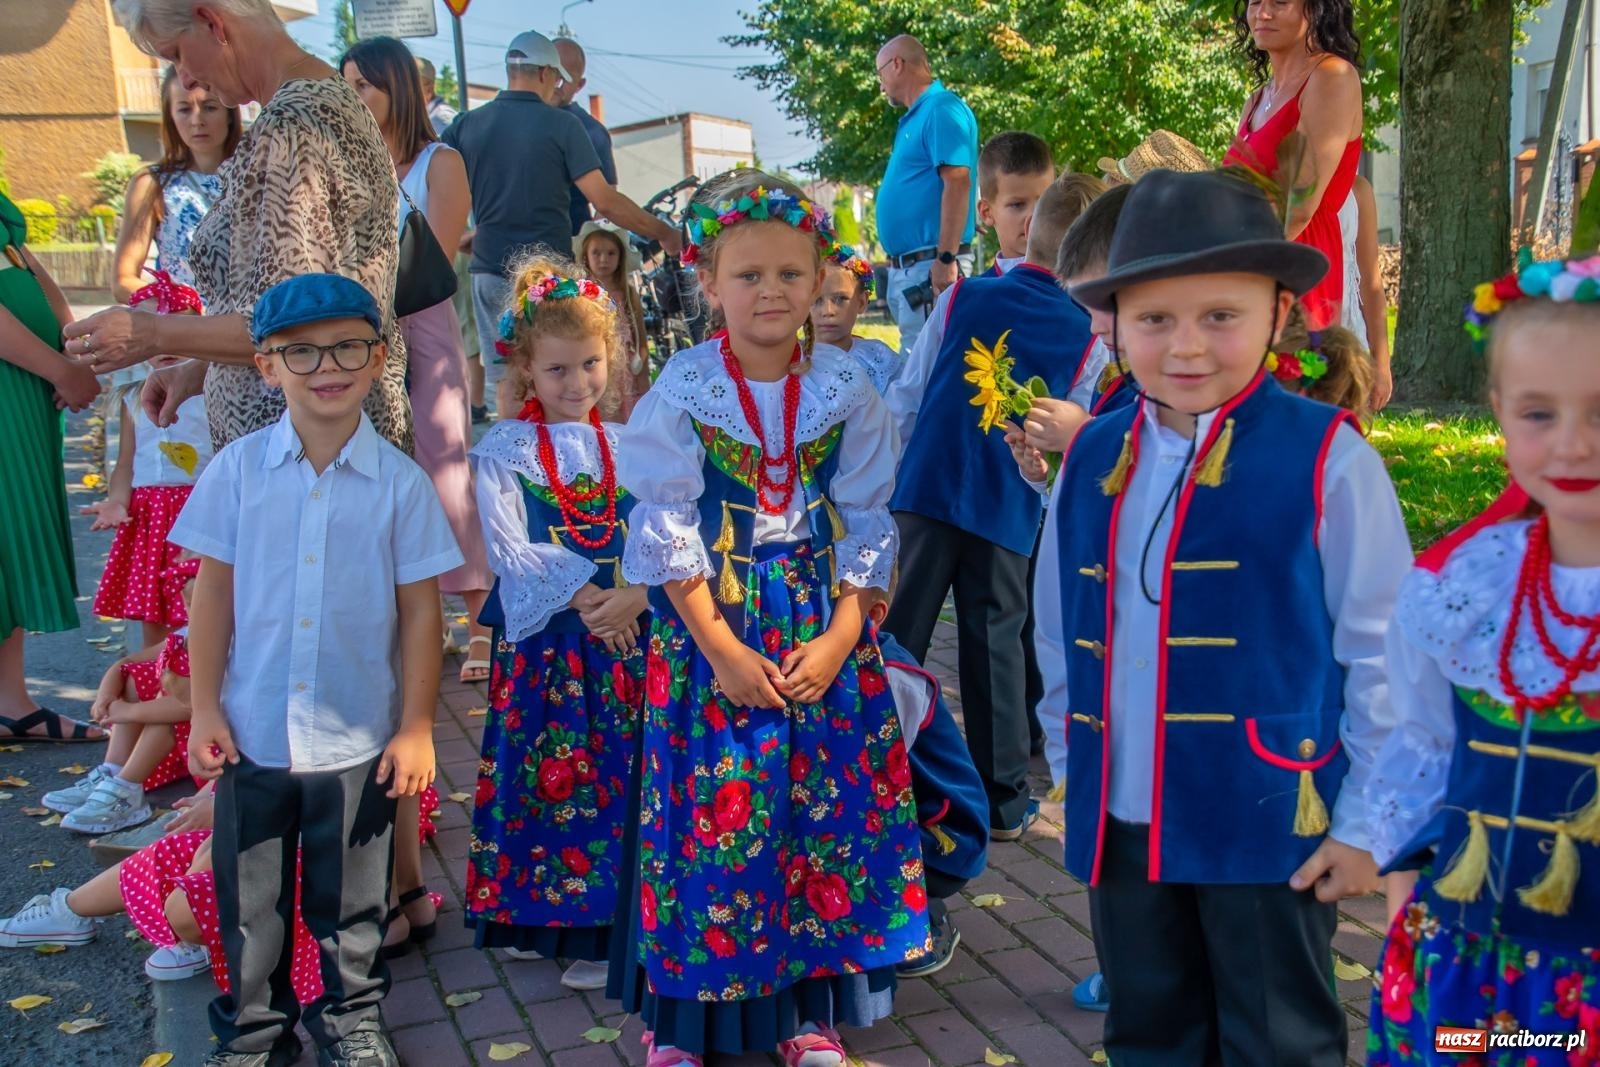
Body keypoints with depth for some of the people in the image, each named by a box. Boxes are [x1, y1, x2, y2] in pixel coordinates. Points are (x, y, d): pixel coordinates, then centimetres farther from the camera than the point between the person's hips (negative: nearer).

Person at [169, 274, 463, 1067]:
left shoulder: (401, 482, -8)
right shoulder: (238, 469, -4)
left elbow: (419, 608, -5)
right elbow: (213, 591, 1)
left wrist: (416, 726, -5)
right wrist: (204, 709, -1)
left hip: (358, 737, -1)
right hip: (252, 733, 1)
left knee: (351, 898, 15)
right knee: (250, 897, 16)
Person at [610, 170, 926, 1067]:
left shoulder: (847, 391, -1)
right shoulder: (683, 390, -6)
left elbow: (866, 524, 1)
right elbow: (666, 530, -8)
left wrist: (843, 636, -8)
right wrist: (720, 645, -12)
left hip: (824, 627, 2)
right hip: (712, 623, -2)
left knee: (828, 803, 7)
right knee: (711, 808, 3)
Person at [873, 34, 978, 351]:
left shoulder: (942, 110, -11)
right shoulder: (914, 118, 19)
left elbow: (957, 183, -21)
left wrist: (946, 259, -25)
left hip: (930, 267, -10)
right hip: (905, 266, 10)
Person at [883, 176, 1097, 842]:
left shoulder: (961, 298, 2)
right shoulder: (1086, 335, 1)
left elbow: (907, 395, 5)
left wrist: (883, 473, 15)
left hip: (925, 489, 0)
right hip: (1008, 509, 0)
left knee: (899, 636, 6)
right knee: (995, 643, 8)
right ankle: (1003, 801, 17)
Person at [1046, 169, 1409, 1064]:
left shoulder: (1327, 459, -13)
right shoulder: (1092, 457, 2)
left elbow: (1386, 652, -9)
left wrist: (1369, 822, -7)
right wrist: (1072, 770, 13)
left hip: (1271, 825, -4)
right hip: (1120, 824, 5)